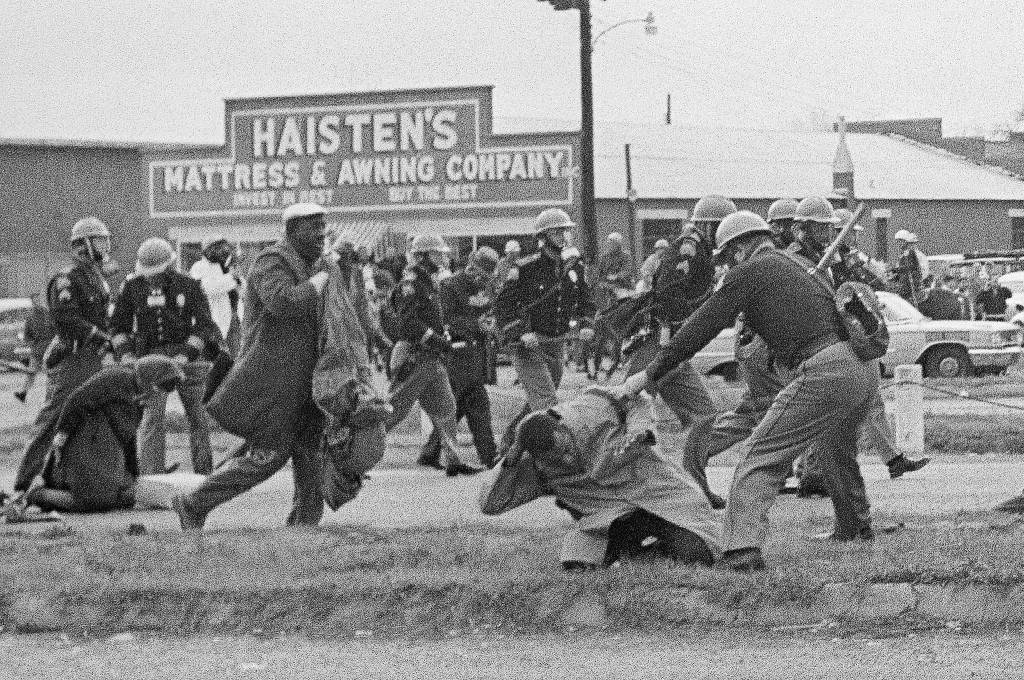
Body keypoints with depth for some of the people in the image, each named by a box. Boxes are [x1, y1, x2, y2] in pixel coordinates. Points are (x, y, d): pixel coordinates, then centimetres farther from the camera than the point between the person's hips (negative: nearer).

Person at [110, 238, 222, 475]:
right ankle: (150, 475, -13)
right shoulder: (132, 287, 2)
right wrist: (126, 355, -6)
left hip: (186, 355, 0)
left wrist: (186, 355, -19)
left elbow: (204, 325, -6)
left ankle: (204, 472, 14)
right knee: (152, 418, -12)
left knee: (198, 418, 3)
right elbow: (118, 325, 9)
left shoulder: (189, 286, -3)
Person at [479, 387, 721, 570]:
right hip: (609, 519, 1)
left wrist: (639, 431, -20)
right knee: (576, 563, -27)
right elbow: (490, 504, -12)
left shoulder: (591, 408, -16)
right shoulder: (535, 469, -11)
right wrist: (511, 460, -24)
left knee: (696, 555, -22)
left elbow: (635, 400, 2)